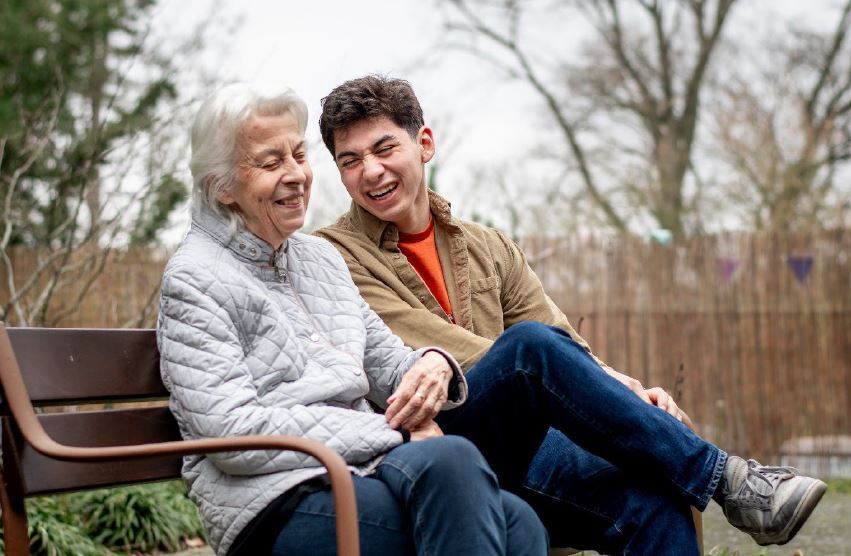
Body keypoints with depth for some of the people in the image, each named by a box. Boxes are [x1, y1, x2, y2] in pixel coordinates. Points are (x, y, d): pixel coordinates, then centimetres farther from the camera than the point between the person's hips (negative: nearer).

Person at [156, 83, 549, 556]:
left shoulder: (320, 256, 21)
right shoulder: (194, 280, -2)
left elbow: (386, 362, 24)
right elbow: (237, 435, -12)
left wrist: (433, 365, -3)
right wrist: (391, 433, -12)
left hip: (362, 479, 6)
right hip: (274, 510, -6)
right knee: (450, 458, -34)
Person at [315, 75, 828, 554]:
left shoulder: (490, 249, 22)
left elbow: (567, 347, 11)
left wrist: (628, 391, -12)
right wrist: (603, 382, -16)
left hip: (515, 446, 5)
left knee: (655, 501, -26)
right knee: (530, 344, -31)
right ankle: (726, 476, -23)